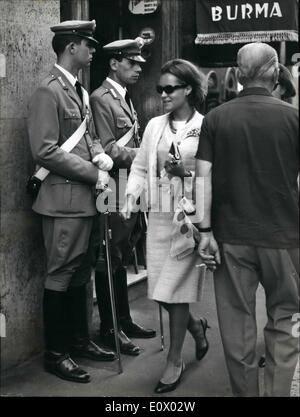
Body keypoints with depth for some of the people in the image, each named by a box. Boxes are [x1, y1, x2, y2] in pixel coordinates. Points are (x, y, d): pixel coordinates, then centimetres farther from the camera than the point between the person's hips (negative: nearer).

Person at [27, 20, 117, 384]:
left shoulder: (79, 90, 14)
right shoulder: (49, 91, -13)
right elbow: (45, 151, -19)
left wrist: (99, 154, 0)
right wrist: (93, 173, -15)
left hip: (84, 197, 9)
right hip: (63, 198, -9)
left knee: (80, 272, 17)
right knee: (60, 275, 0)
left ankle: (79, 340, 30)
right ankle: (55, 353, 11)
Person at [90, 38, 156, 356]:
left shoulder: (124, 98, 16)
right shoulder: (102, 98, -12)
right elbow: (108, 150, -18)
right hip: (113, 191, -9)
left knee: (122, 259, 17)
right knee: (109, 262, 1)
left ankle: (123, 320, 28)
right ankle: (109, 329, 12)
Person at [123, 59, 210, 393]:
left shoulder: (206, 127, -5)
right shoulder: (155, 125, 8)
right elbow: (140, 166, 9)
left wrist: (186, 172, -18)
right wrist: (131, 196, -5)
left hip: (189, 215, -5)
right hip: (159, 215, 5)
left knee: (175, 290, -3)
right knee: (159, 292, 7)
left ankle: (174, 361, 15)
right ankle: (195, 326, 36)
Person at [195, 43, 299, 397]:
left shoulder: (216, 118, -1)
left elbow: (203, 176, -4)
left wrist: (206, 229, 0)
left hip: (231, 235, 1)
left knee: (237, 322, 10)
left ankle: (245, 391, 19)